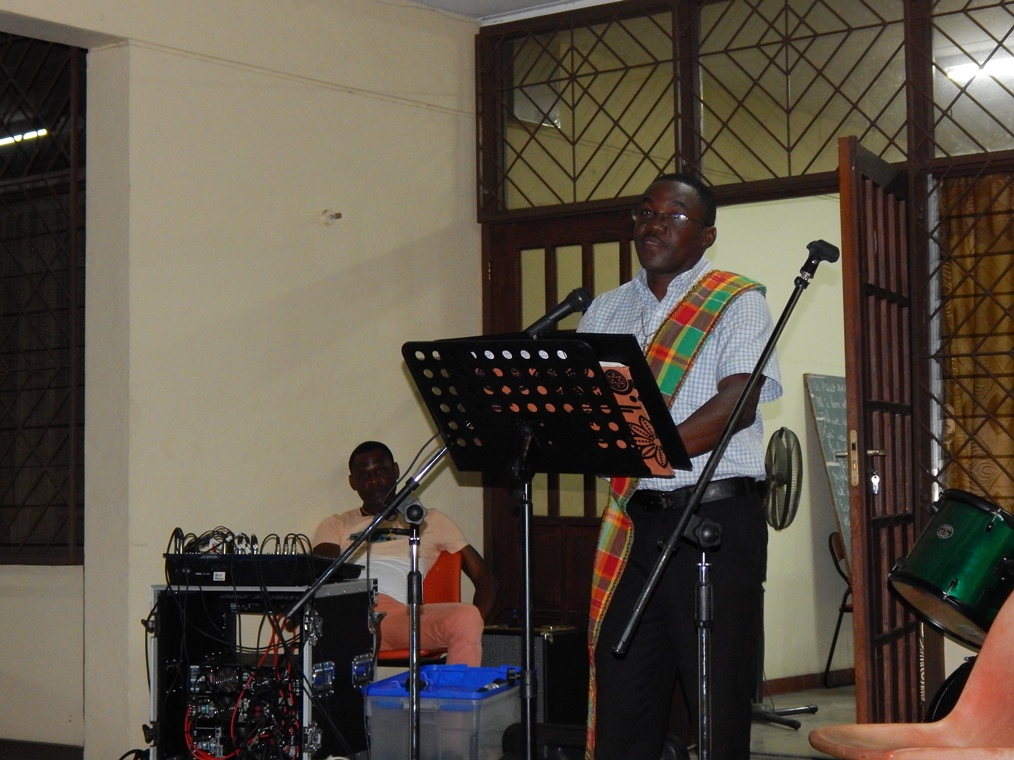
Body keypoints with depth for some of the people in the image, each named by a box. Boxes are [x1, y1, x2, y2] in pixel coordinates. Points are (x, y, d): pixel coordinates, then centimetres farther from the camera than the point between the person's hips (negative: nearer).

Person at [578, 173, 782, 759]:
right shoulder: (606, 311, 19)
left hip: (717, 517, -5)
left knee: (719, 690, -3)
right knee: (621, 688, 4)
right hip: (633, 518, 5)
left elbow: (739, 401, -12)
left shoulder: (737, 303, 2)